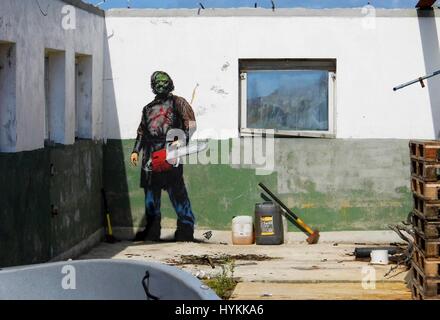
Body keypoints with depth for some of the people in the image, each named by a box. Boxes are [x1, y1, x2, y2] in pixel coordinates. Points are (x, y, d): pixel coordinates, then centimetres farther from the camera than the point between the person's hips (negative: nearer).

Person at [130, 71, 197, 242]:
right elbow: (141, 132, 26)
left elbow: (191, 123, -4)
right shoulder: (148, 108, 23)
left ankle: (186, 227, -6)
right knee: (151, 191, 6)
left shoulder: (177, 103, 7)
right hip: (150, 155, 6)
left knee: (176, 190, -9)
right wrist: (136, 150, 16)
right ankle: (152, 231, 11)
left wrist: (182, 140, -18)